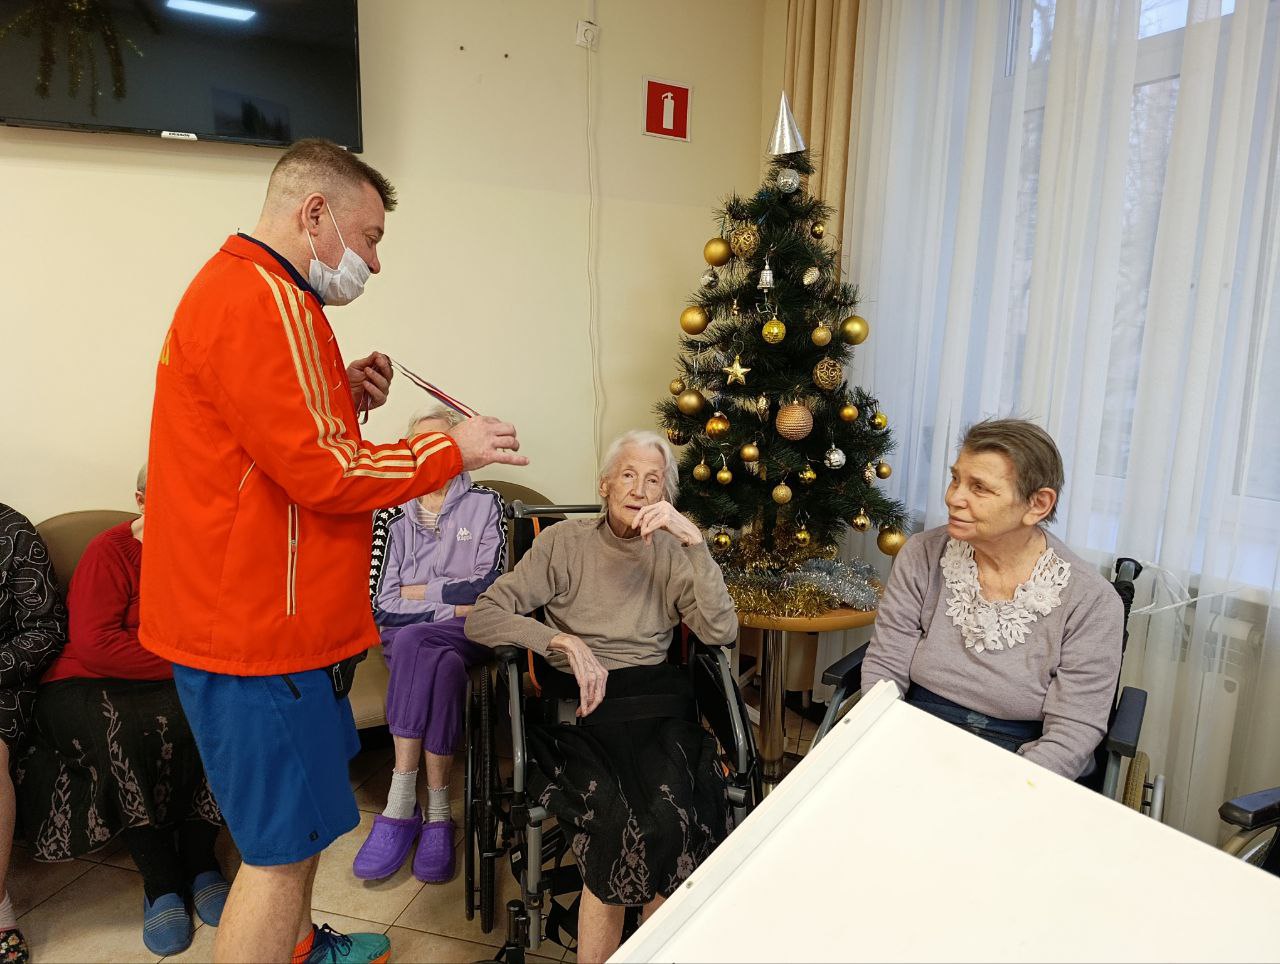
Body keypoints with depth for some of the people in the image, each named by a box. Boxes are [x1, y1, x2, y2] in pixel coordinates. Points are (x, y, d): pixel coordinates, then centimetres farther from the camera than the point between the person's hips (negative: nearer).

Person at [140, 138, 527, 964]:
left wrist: (345, 400, 6)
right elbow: (320, 473, -23)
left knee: (299, 816, 25)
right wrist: (452, 450, -14)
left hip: (278, 616, 11)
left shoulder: (253, 293, 17)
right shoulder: (259, 300, -19)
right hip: (260, 626, -11)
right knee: (283, 843, 2)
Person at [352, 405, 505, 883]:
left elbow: (487, 588, -2)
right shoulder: (392, 513, 14)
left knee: (411, 642, -34)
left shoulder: (484, 504, 10)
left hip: (467, 636, -1)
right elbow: (381, 602, 3)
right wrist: (452, 602, -5)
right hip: (403, 637, 1)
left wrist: (416, 591, 0)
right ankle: (436, 818, -28)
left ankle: (400, 809, -27)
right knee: (443, 668, -35)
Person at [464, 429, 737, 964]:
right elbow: (482, 618, -2)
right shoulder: (564, 542, 6)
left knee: (669, 812, -30)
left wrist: (694, 540, -12)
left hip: (653, 699, 2)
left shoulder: (672, 553, 11)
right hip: (578, 702, -1)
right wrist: (564, 641, -16)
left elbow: (721, 632, -4)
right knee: (621, 815, -31)